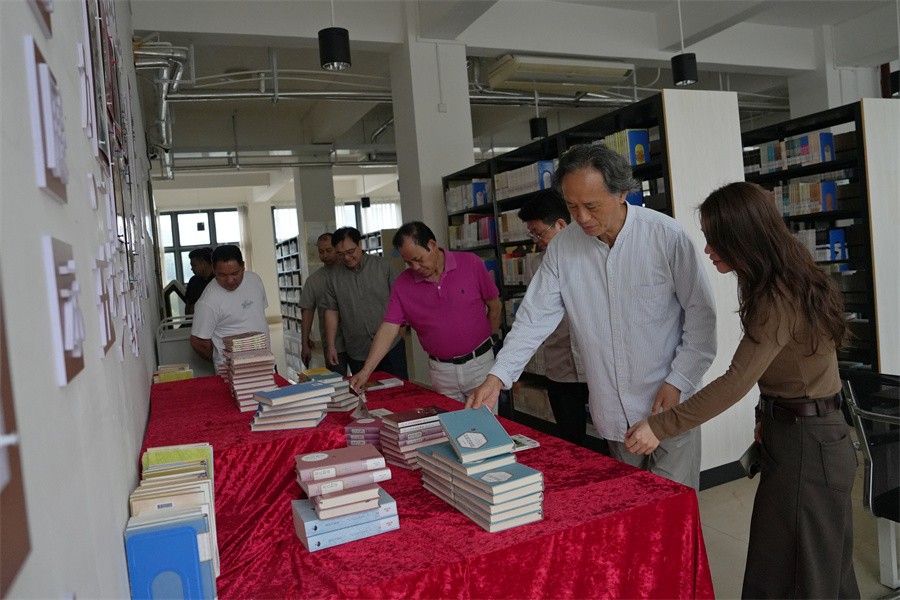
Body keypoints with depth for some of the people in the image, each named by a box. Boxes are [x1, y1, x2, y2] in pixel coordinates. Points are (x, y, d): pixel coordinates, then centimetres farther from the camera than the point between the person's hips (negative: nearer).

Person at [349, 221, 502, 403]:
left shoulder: (471, 263, -8)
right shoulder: (402, 284, -5)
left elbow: (495, 306, 3)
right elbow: (389, 328, -8)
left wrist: (489, 339, 6)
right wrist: (366, 371, -16)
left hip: (480, 362, -1)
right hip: (441, 372, 1)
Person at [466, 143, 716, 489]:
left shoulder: (665, 236, -12)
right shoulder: (562, 247, -4)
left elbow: (700, 315, -6)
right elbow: (534, 318, -2)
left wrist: (677, 382, -10)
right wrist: (497, 377, -11)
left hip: (668, 406, -3)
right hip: (612, 412, 3)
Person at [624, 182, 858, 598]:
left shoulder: (779, 297, -23)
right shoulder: (788, 281, 7)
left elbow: (737, 381, -28)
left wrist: (660, 427, -27)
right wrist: (770, 416, 6)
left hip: (805, 442, -9)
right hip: (810, 432, 9)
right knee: (826, 567, 22)